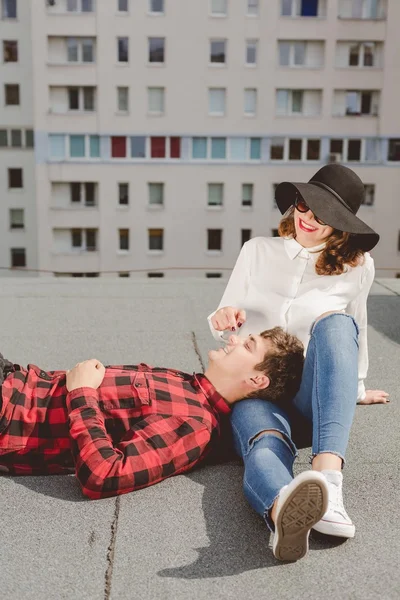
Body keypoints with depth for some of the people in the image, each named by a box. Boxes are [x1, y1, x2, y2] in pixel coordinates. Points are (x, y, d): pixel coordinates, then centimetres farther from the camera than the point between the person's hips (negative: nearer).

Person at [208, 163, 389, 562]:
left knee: (336, 323, -34)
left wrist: (355, 388, 31)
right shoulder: (258, 251, 9)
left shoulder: (357, 266, 6)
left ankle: (327, 477, -53)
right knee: (266, 449, -37)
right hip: (253, 385, 1)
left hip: (311, 394, 0)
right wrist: (224, 319, -9)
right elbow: (225, 327, 15)